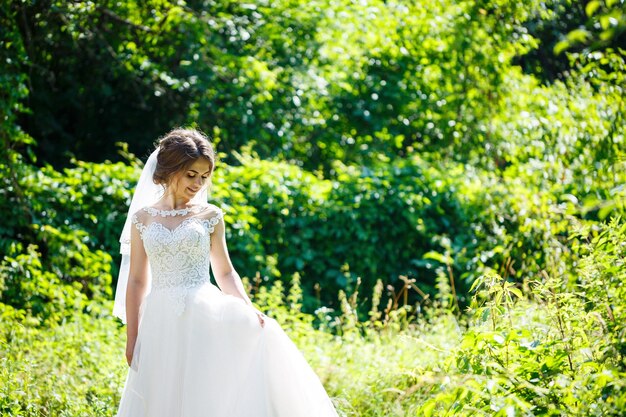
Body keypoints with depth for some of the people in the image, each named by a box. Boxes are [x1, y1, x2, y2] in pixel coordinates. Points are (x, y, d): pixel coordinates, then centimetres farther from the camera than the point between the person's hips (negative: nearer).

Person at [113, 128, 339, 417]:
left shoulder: (210, 216, 5)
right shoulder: (143, 218, 7)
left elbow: (225, 273, 10)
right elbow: (137, 280, 9)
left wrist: (249, 310, -7)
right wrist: (131, 339, 5)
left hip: (204, 317, -1)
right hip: (161, 322, 1)